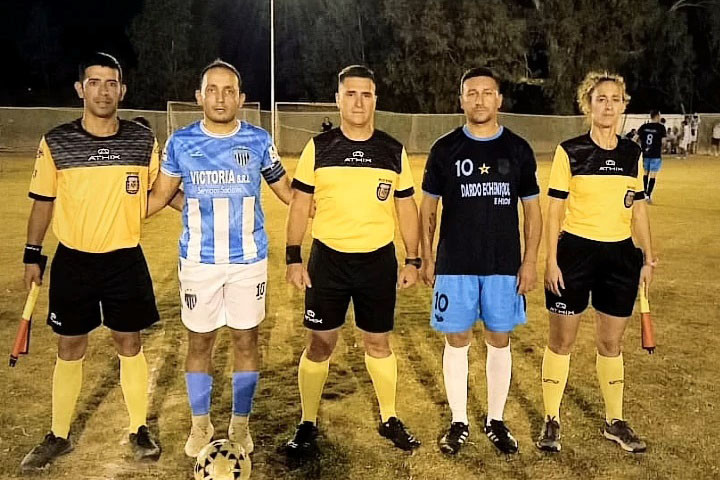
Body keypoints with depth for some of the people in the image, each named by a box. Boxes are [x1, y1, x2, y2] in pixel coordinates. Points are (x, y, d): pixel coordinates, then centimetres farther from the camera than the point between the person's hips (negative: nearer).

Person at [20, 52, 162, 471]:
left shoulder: (143, 141, -3)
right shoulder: (55, 143, -4)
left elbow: (157, 195, 9)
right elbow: (43, 201, 4)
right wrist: (32, 254, 4)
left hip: (126, 261, 0)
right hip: (72, 262, 0)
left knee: (130, 346, 10)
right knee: (70, 350, 11)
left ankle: (140, 430, 27)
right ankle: (59, 437, 28)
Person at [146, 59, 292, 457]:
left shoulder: (259, 141, -3)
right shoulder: (180, 142, -2)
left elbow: (286, 191, 7)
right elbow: (160, 195, 7)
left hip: (249, 261, 0)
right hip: (198, 262, 0)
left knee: (246, 341, 9)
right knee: (199, 342, 10)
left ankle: (240, 424, 27)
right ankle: (200, 425, 29)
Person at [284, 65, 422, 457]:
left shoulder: (394, 152, 2)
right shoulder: (318, 148, -1)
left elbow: (406, 208, 7)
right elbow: (299, 206, 1)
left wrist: (412, 260, 4)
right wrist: (293, 258, -5)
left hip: (378, 261, 1)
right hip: (328, 259, -1)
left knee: (378, 342, 13)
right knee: (320, 343, 6)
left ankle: (389, 420, 29)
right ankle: (308, 424, 22)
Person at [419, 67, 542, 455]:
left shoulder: (518, 150, 3)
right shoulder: (445, 148, 1)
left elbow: (532, 210, 6)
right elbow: (428, 207, 5)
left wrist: (529, 261, 0)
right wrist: (427, 258, 0)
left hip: (504, 265, 1)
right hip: (454, 264, -1)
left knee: (499, 340, 9)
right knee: (457, 341, 5)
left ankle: (496, 421, 25)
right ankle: (459, 422, 21)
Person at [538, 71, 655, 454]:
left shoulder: (632, 153, 6)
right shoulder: (569, 152, -6)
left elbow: (638, 208, 12)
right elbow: (554, 209, -6)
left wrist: (648, 257, 10)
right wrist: (551, 261, -10)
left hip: (620, 256, 4)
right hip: (576, 253, -3)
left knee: (611, 342, 13)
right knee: (562, 339, 5)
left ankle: (614, 422, 29)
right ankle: (551, 420, 20)